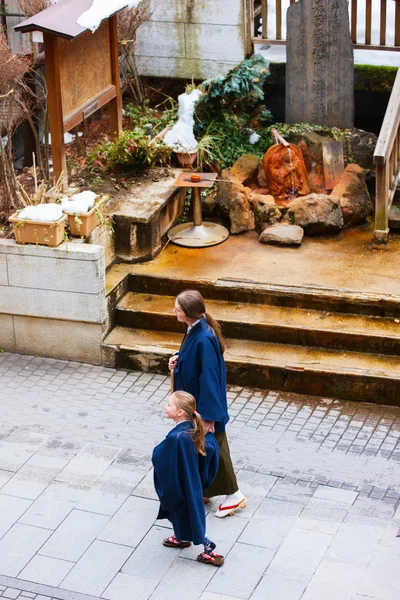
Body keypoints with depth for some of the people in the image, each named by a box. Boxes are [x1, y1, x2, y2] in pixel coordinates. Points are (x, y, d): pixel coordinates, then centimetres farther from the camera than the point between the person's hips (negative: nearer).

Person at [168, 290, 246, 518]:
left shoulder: (204, 339, -31)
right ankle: (203, 489, 38)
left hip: (206, 401, -9)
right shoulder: (195, 330, -3)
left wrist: (208, 415, -24)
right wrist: (178, 361, -4)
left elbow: (209, 376, -28)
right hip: (194, 399, 9)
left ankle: (234, 495, 23)